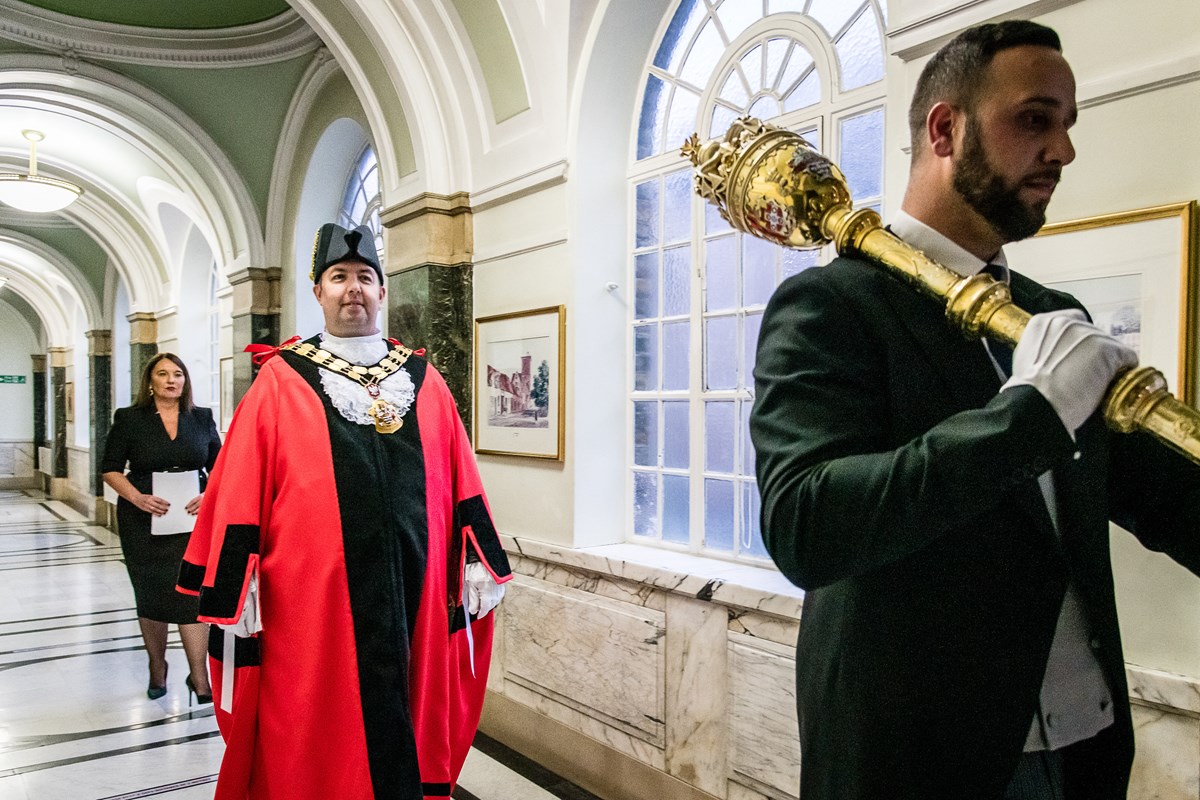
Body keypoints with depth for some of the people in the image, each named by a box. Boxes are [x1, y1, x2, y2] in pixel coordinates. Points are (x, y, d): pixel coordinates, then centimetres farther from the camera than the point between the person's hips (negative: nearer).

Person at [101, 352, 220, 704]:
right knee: (151, 595, 12)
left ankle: (199, 677, -1)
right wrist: (136, 497, -14)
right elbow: (110, 468, 2)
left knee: (192, 593, -7)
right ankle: (157, 668, 30)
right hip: (144, 521, 0)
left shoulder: (202, 418, 5)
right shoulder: (129, 419, 1)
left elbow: (219, 467, 8)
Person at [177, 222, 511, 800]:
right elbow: (239, 495, -2)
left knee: (415, 728, 13)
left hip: (415, 594, 3)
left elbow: (460, 481, 8)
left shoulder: (424, 380, 8)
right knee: (315, 740, 8)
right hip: (311, 600, -2)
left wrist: (477, 564, 4)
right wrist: (237, 591, -6)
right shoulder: (280, 382, 1)